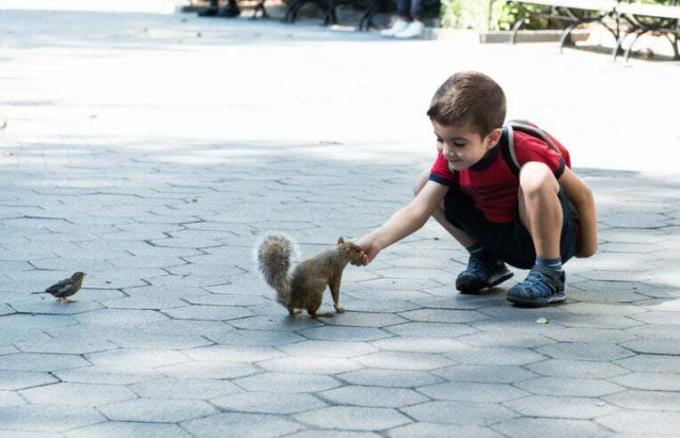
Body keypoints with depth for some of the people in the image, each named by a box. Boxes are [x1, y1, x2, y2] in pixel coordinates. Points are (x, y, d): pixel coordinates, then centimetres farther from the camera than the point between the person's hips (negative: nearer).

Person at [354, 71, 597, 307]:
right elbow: (417, 210, -20)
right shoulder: (450, 158, -12)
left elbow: (583, 196, -18)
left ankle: (549, 276, -20)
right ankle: (485, 261, 10)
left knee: (535, 176, -38)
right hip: (503, 239, 6)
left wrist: (587, 246, -9)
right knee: (425, 185, -4)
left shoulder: (523, 150, -29)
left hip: (553, 237, -6)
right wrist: (375, 241, -35)